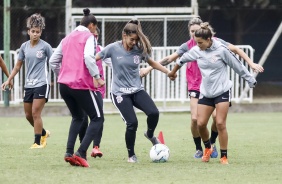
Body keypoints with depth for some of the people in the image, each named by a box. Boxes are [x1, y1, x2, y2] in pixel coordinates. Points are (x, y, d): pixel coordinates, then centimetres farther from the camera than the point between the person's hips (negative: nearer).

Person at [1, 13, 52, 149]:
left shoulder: (45, 46, -5)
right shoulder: (24, 46, 8)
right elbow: (18, 65, 16)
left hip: (42, 83, -6)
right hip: (29, 85, 6)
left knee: (35, 113, -11)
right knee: (28, 115, 8)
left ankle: (37, 142, -5)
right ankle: (43, 133, 31)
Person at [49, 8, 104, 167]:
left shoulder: (67, 39, 18)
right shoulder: (89, 37, -2)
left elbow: (53, 61, 17)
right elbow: (88, 57, -21)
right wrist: (97, 77, -19)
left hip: (64, 84, 7)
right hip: (81, 85, -7)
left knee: (77, 117, 25)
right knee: (98, 118, -1)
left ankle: (69, 153, 13)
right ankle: (81, 154, -16)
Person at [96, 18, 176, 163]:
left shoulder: (140, 50, 0)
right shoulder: (114, 48, -9)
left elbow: (152, 63, 16)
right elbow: (93, 59, -3)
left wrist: (168, 72, 9)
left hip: (137, 90, 3)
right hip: (120, 92, -3)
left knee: (153, 113, -18)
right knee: (132, 123, -17)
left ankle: (150, 135, 17)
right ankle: (131, 155, 4)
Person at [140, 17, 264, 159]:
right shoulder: (188, 46, -2)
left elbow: (235, 50, -3)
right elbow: (169, 59, 0)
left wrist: (251, 63, -8)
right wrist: (150, 68, -2)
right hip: (196, 87, 1)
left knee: (217, 116, -17)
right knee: (195, 119, -11)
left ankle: (212, 143, 11)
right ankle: (198, 149, 11)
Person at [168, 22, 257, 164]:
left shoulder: (221, 50, -14)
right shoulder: (196, 51, -2)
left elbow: (237, 66, -5)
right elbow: (182, 60, 18)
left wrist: (251, 80, 2)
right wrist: (173, 72, 33)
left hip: (222, 92, -4)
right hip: (205, 93, 4)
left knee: (220, 123, -10)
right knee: (200, 124, -2)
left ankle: (224, 156, 1)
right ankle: (207, 148, 26)